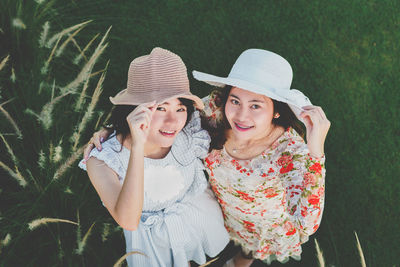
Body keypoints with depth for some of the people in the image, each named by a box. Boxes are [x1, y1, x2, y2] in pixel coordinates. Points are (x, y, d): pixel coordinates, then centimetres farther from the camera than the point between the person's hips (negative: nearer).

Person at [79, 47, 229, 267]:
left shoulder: (189, 132, -28)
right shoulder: (101, 163, -36)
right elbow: (128, 220, -51)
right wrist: (138, 146, -57)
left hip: (199, 215, 3)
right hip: (153, 236, -2)